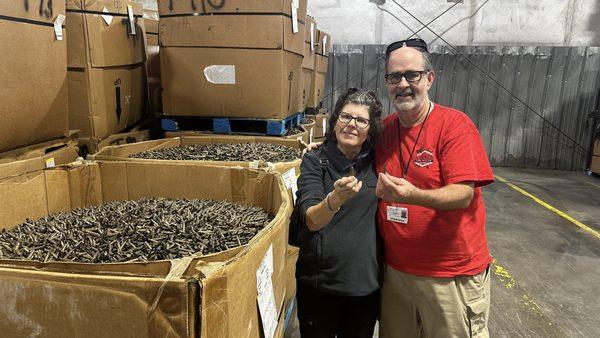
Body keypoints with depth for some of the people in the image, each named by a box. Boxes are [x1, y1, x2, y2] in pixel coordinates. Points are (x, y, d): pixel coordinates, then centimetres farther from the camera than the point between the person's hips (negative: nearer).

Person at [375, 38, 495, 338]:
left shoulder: (455, 124, -14)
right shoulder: (383, 128, 2)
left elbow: (463, 195, -20)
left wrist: (413, 195, -38)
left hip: (452, 273, -5)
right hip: (394, 268, 5)